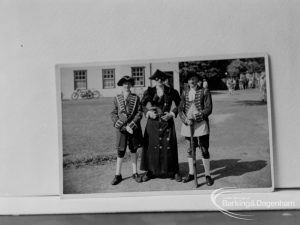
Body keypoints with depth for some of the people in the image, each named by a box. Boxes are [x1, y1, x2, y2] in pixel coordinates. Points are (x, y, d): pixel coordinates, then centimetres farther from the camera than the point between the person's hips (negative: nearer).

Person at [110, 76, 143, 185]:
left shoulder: (136, 98, 2)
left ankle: (135, 173, 22)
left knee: (133, 150, 10)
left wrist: (131, 125, -12)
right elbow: (113, 114, 1)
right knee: (120, 152, 0)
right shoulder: (117, 98, 2)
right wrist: (122, 126, -9)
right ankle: (118, 175, 11)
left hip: (134, 128, 1)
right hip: (121, 128, -1)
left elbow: (139, 113, -2)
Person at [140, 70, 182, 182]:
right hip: (153, 122, 1)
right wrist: (148, 112, -9)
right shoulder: (149, 91, 3)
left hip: (167, 122, -1)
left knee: (169, 146, -1)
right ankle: (150, 171, 13)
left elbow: (179, 104, 9)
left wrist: (172, 114, -6)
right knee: (151, 146, 1)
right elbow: (142, 104, 8)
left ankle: (174, 172, 10)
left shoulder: (171, 91, 1)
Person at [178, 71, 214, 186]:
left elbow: (208, 109, -5)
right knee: (189, 150, 11)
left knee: (204, 150, -2)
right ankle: (191, 173, 24)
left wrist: (196, 116, -16)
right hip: (187, 125, 4)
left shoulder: (204, 91, 0)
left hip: (201, 124, -4)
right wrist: (186, 120, -12)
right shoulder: (185, 93, 11)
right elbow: (180, 109, 6)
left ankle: (207, 175, 7)